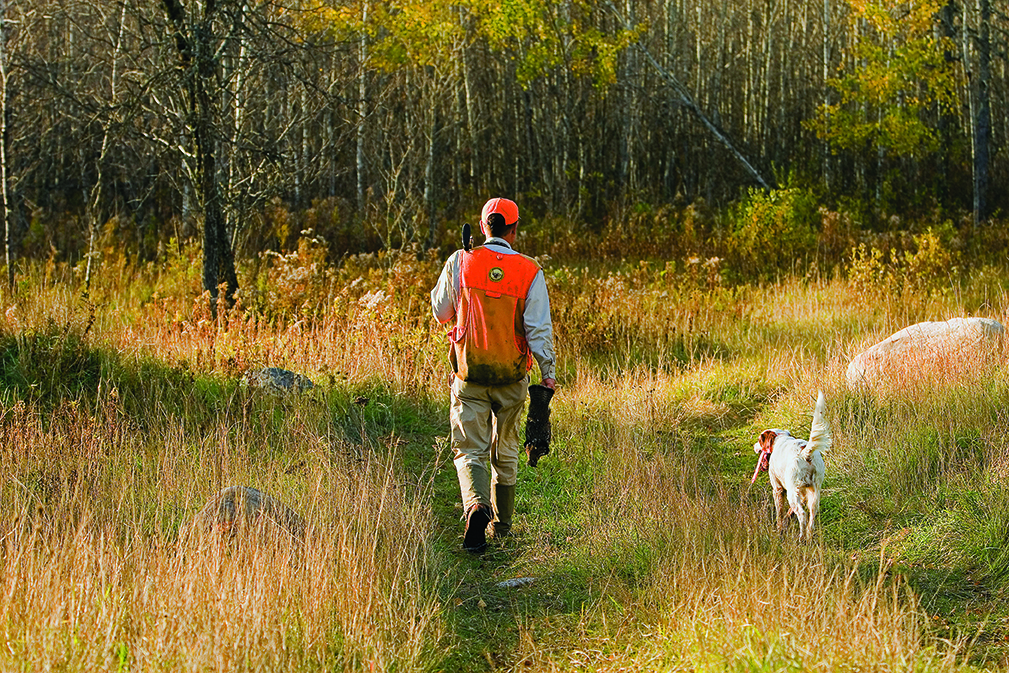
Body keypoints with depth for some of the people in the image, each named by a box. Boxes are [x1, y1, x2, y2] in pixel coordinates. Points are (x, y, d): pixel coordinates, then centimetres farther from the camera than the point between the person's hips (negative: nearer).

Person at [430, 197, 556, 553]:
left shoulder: (459, 262, -4)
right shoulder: (530, 271, -6)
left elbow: (441, 312, 8)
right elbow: (539, 327, -9)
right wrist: (547, 373, -4)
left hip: (469, 375, -1)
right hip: (512, 377, 1)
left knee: (470, 450, 2)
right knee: (506, 452, 17)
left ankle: (477, 506, -25)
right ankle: (502, 524, 27)